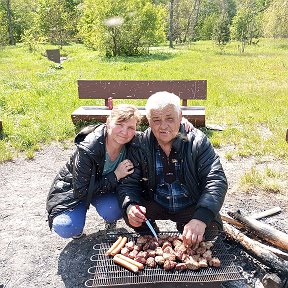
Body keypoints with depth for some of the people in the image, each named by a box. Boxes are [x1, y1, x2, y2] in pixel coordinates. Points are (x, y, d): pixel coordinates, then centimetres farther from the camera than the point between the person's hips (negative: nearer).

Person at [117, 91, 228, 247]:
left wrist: (201, 218, -41)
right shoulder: (140, 146, -9)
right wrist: (130, 207, -34)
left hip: (191, 207, 0)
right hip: (155, 205, 1)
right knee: (131, 214, -25)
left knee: (212, 228, -24)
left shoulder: (197, 142, -15)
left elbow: (216, 181, -24)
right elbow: (128, 183, -9)